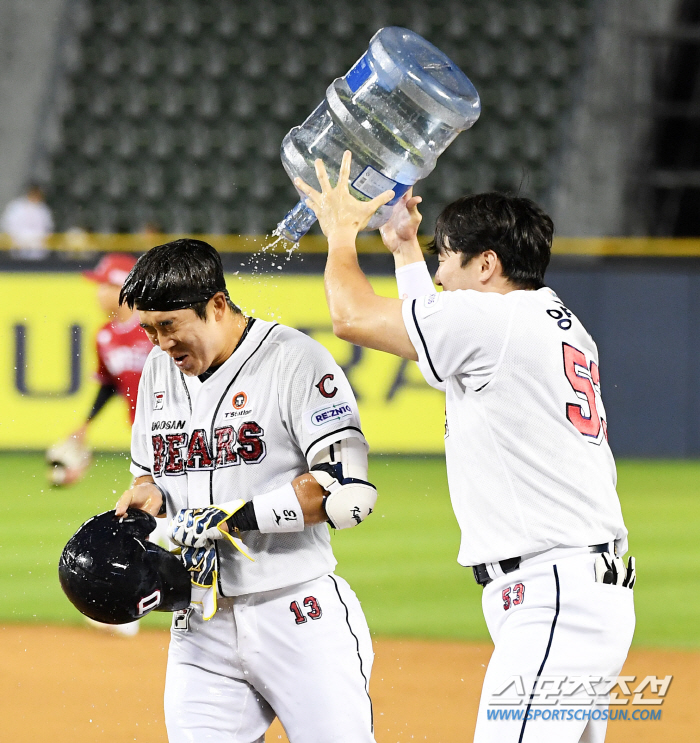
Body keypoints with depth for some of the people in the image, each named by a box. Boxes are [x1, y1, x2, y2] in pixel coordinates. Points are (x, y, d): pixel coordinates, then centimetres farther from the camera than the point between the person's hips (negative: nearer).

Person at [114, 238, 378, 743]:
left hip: (300, 619, -6)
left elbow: (350, 492, -18)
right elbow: (148, 471, 24)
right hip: (201, 623, 6)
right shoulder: (160, 370, 12)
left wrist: (234, 517, -18)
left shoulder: (296, 360, -10)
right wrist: (149, 495, -1)